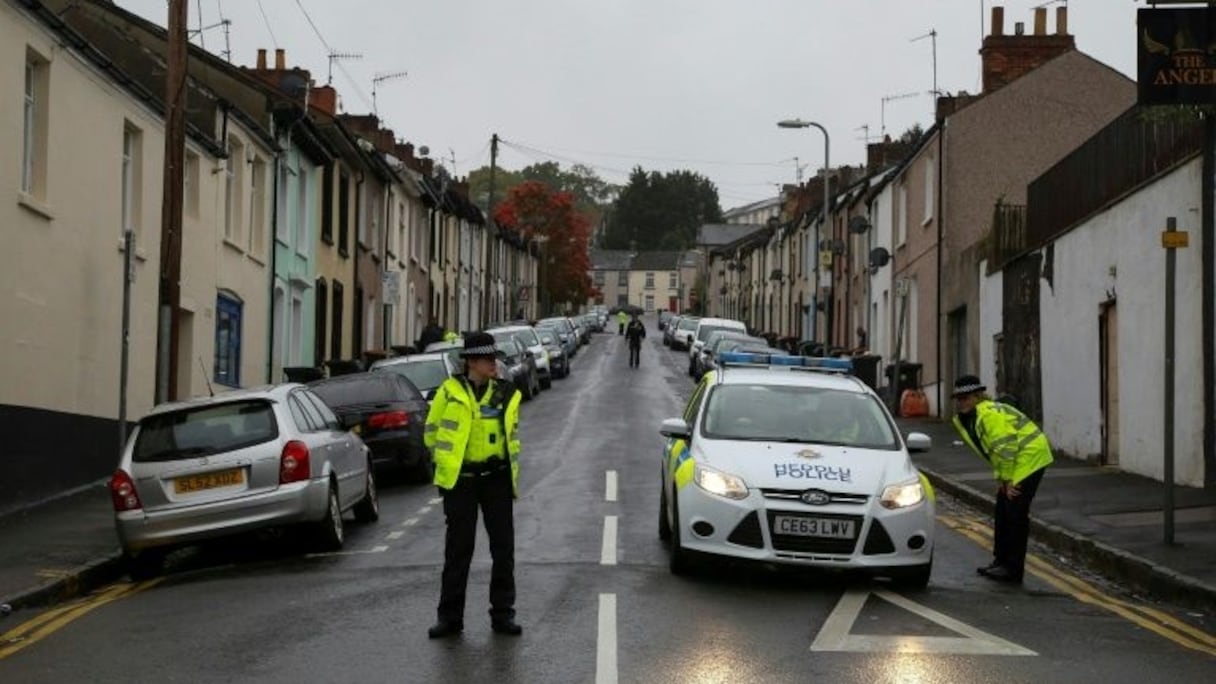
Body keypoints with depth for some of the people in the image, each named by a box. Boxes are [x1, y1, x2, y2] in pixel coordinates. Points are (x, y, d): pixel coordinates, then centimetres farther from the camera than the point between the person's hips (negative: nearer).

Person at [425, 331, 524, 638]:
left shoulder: (506, 395, 3)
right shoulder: (450, 392, -6)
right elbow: (432, 432, 4)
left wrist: (512, 475, 11)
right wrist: (447, 463, 4)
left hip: (496, 478, 3)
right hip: (460, 480, -3)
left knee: (504, 547, 4)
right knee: (458, 549, 3)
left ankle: (503, 614, 15)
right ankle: (450, 616, 11)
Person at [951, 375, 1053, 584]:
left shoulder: (989, 415, -23)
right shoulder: (966, 420, 10)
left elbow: (1005, 448, -25)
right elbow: (991, 451, 18)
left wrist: (1007, 479, -17)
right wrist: (1002, 478, 10)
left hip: (1030, 458, -11)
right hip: (1014, 463, 11)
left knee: (1015, 513, -9)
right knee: (1002, 510, 15)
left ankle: (1013, 569, -5)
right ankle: (1001, 561, 26)